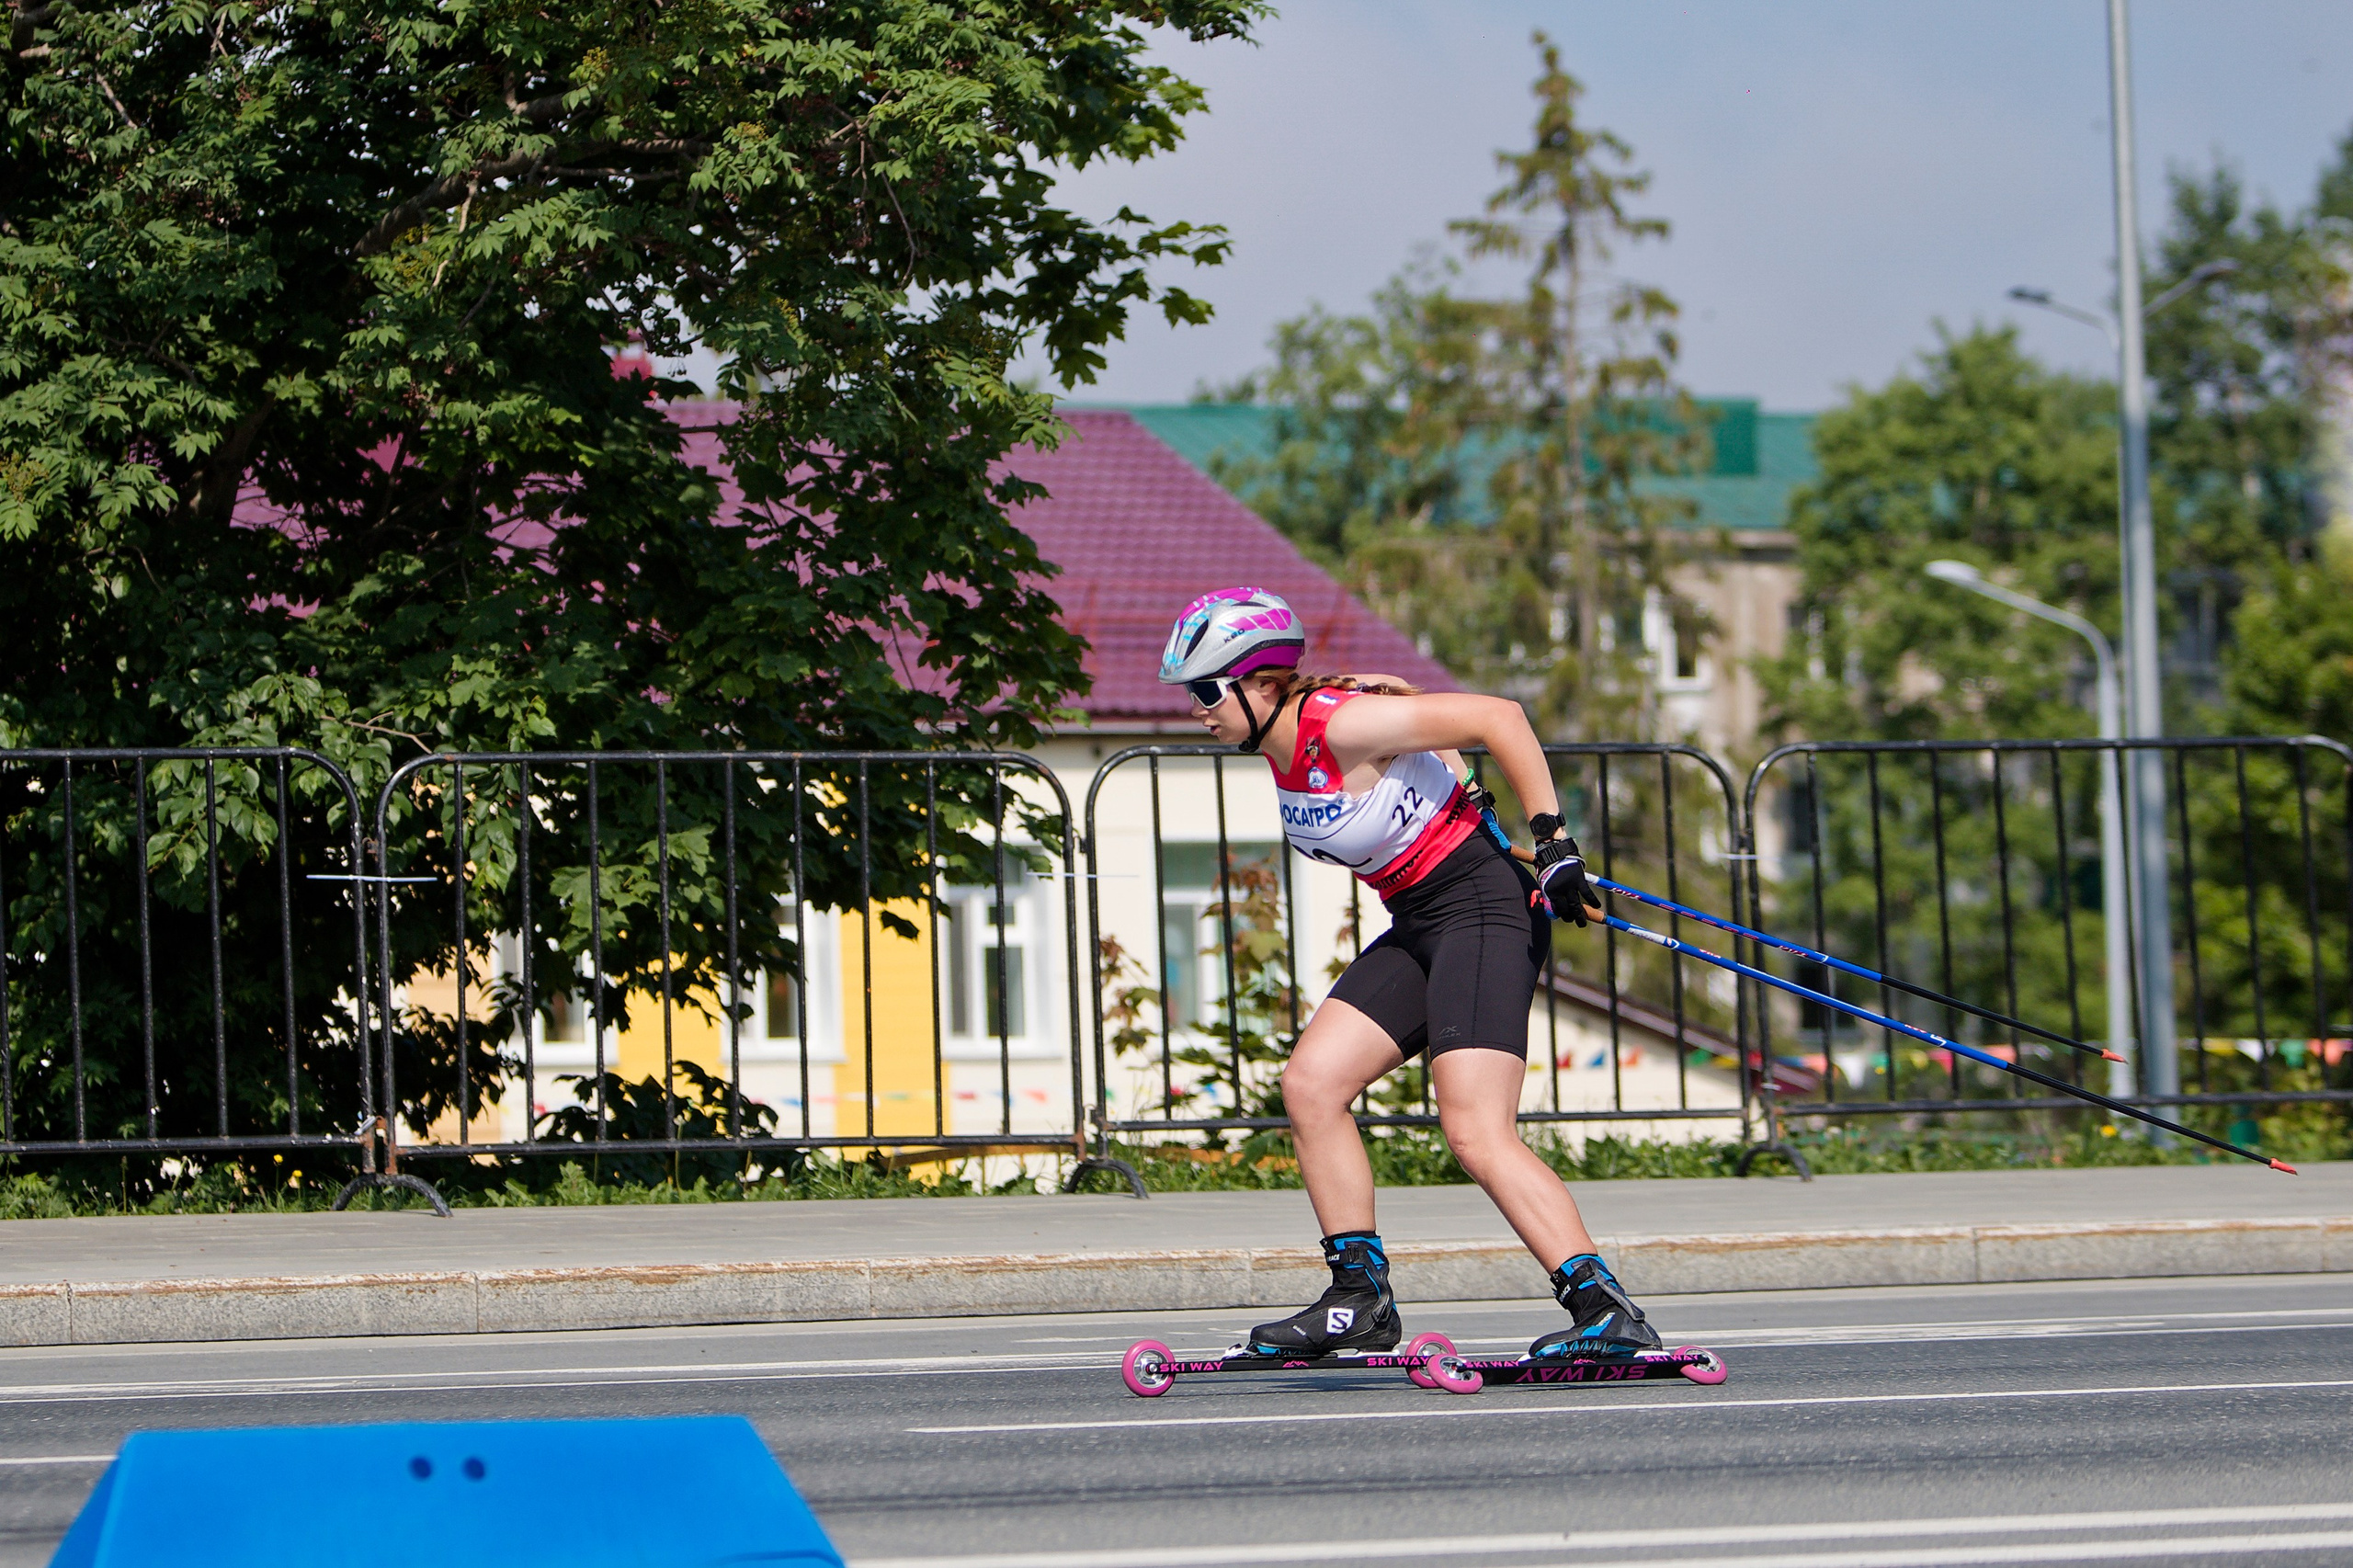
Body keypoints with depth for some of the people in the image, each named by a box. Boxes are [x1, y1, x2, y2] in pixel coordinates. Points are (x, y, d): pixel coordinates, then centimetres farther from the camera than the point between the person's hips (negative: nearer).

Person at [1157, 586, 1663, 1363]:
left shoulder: (1341, 723, -21)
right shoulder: (1282, 744, 6)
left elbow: (1498, 717, -20)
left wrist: (1551, 838, -20)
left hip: (1485, 907, -10)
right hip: (1419, 929, 10)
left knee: (1477, 1133, -18)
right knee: (1311, 1082, 2)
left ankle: (1608, 1312, -19)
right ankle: (1361, 1299, 7)